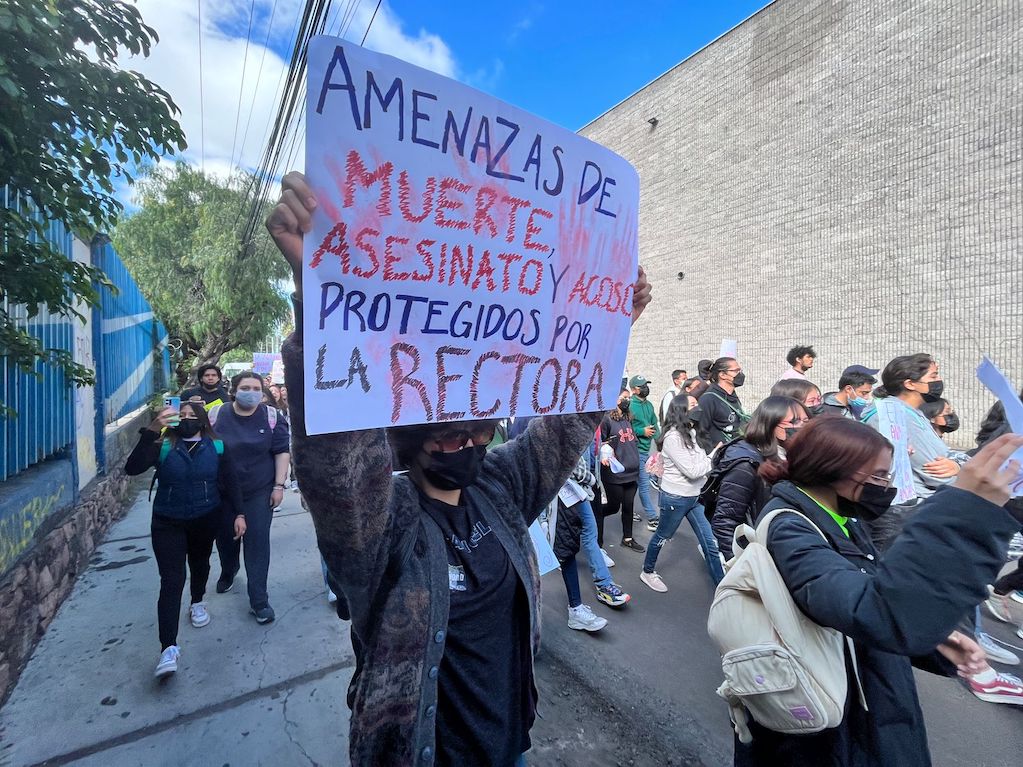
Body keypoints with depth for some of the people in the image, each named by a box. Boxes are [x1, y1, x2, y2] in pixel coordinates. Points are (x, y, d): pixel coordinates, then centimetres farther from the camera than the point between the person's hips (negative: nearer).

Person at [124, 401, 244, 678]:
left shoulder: (216, 447, -6)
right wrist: (151, 431, -35)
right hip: (168, 523, -2)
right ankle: (169, 648, -3)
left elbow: (231, 482, -4)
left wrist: (238, 514, -10)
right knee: (171, 581, -6)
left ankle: (198, 602, 51)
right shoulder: (163, 446, -9)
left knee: (199, 564, 23)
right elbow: (132, 468, -25)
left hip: (205, 521, 2)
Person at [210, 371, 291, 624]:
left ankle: (259, 600, 9)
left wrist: (279, 485, -10)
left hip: (259, 493, -2)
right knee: (225, 537, 20)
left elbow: (282, 452, -5)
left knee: (257, 542, -3)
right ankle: (228, 572, 51)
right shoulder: (217, 414, -4)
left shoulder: (271, 417, -7)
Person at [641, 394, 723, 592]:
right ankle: (648, 572, 36)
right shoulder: (672, 438, -21)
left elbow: (699, 461, 3)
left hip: (695, 496, 7)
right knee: (662, 536, 14)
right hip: (675, 498, -7)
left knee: (710, 543, 6)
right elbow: (692, 471, -23)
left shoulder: (689, 433, 6)